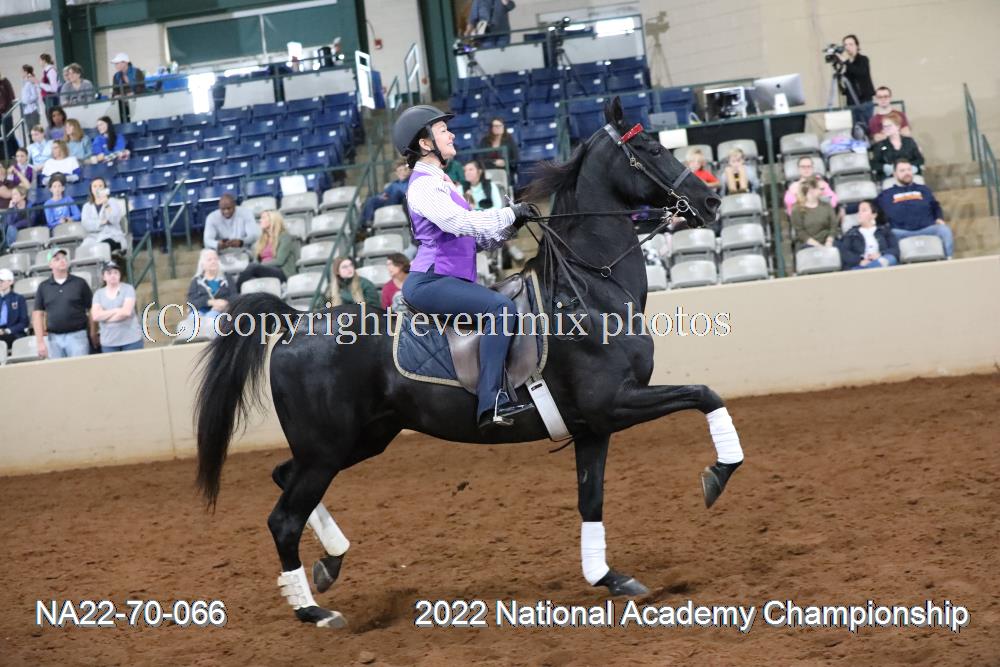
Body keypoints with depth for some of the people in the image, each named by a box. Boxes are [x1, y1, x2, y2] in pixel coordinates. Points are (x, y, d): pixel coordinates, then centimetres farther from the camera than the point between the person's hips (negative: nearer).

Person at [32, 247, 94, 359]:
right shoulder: (43, 287, 9)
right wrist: (40, 342, 0)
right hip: (54, 338, 3)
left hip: (77, 336, -2)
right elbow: (38, 315, 8)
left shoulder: (80, 283, 3)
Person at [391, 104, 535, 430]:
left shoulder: (440, 183, 22)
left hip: (449, 279, 11)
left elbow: (479, 240, 19)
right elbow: (460, 223, -25)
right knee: (501, 306, -26)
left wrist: (512, 225, 3)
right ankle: (491, 401, -33)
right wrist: (510, 213, -18)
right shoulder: (424, 185, -9)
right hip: (428, 283, -11)